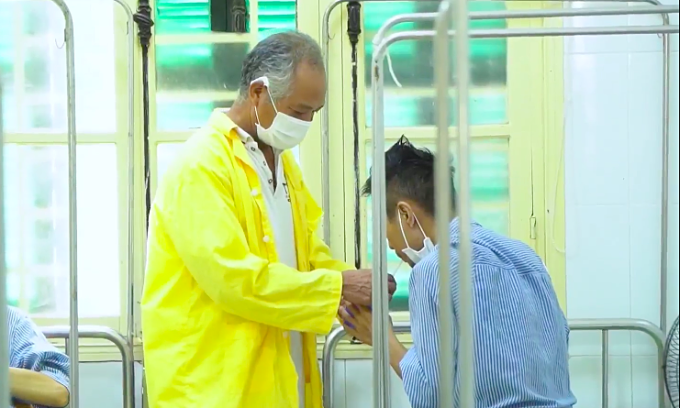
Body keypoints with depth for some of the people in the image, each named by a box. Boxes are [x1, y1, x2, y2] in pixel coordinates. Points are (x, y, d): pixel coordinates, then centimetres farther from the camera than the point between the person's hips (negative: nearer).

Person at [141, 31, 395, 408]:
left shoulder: (280, 158, 14)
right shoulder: (202, 165, -15)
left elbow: (306, 246, 19)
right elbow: (232, 277, -22)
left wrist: (352, 285, -1)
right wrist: (337, 287, -18)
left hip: (277, 373, 8)